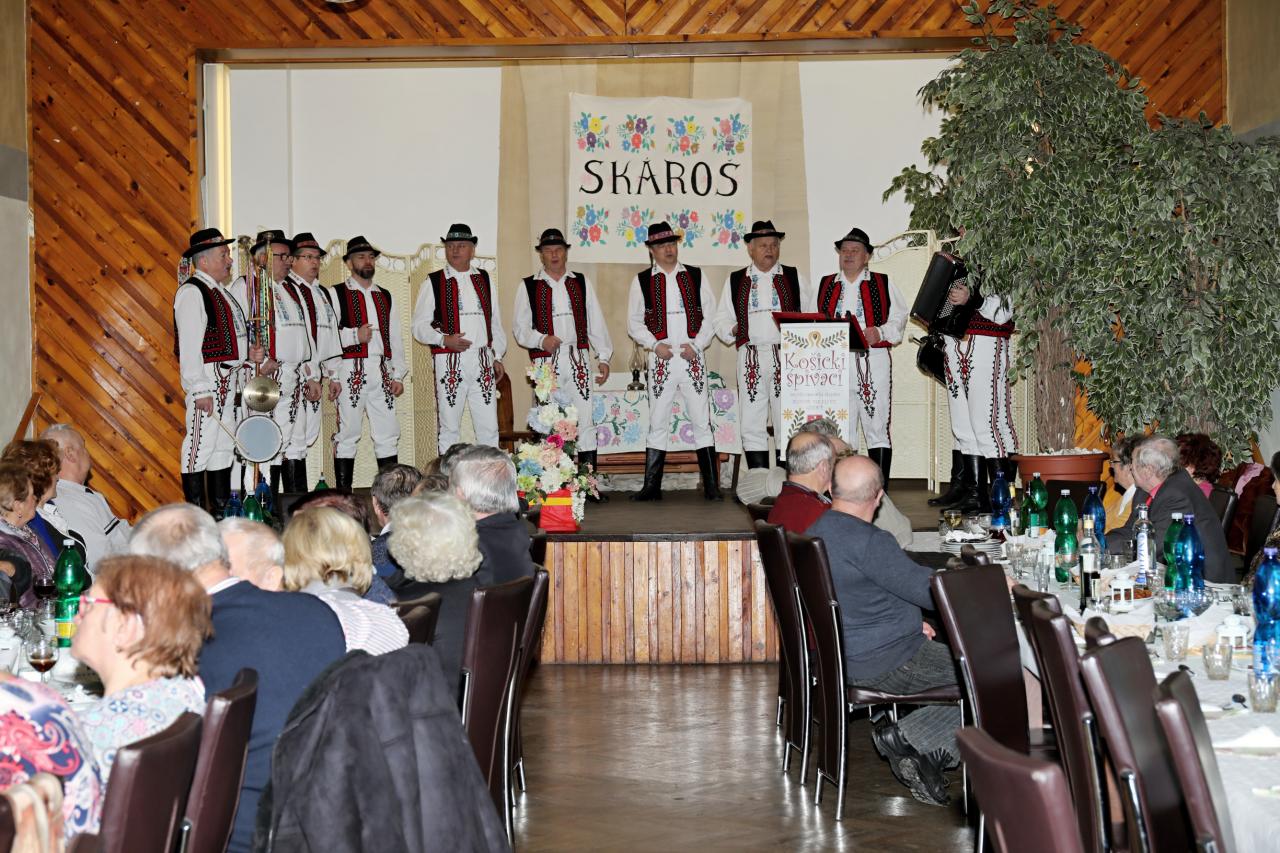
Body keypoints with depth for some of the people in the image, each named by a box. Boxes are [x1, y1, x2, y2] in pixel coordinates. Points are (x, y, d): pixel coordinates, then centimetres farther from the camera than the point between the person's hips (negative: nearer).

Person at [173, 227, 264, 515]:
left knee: (224, 445, 13)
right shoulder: (192, 292, -12)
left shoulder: (220, 292, 18)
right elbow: (190, 346, -18)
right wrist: (200, 389, -22)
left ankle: (220, 510, 20)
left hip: (228, 380, 10)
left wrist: (249, 353, 8)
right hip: (207, 381, -10)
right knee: (201, 445, -7)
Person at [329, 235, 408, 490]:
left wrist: (398, 374, 9)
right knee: (347, 435, -4)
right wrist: (354, 335, -16)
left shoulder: (385, 296, 20)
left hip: (382, 372, 5)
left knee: (388, 435, 4)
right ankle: (343, 493, -1)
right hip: (351, 371, -5)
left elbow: (396, 338, 17)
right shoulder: (336, 294, 4)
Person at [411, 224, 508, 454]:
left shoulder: (484, 279, 13)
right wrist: (444, 339, -15)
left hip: (483, 361, 3)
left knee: (489, 427, 2)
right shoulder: (434, 282, 3)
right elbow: (419, 326, 0)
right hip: (450, 363, -3)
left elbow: (496, 322, 17)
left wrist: (498, 357, 11)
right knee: (449, 428, 1)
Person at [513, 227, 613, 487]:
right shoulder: (529, 287, 6)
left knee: (585, 421, -4)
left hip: (578, 360, 2)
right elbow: (519, 328, 4)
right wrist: (541, 340, -15)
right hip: (546, 362, -2)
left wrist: (604, 357, 5)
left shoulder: (581, 283, 13)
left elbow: (596, 323, 12)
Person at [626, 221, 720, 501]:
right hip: (661, 360, 0)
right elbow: (634, 323, 6)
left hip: (693, 358, 0)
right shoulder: (642, 281, 6)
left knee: (702, 422, 0)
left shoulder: (695, 276, 9)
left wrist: (696, 344, -7)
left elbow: (710, 317, 7)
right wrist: (655, 344, -9)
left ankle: (711, 486, 3)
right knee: (657, 424, 2)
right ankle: (651, 486, 8)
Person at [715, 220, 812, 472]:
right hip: (751, 359, 1)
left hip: (787, 357, -1)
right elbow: (722, 319, 15)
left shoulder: (794, 277, 14)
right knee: (752, 425, -1)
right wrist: (732, 330, -5)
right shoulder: (735, 281, 15)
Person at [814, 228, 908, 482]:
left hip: (873, 361, -3)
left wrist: (880, 332, -13)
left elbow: (899, 319, 4)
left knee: (877, 427, -6)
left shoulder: (883, 284, 9)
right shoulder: (826, 285, 18)